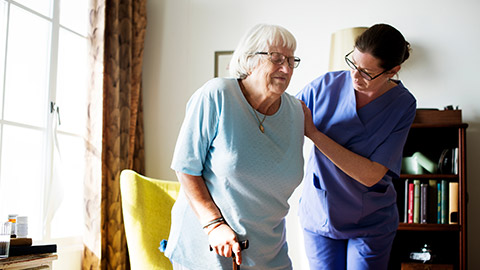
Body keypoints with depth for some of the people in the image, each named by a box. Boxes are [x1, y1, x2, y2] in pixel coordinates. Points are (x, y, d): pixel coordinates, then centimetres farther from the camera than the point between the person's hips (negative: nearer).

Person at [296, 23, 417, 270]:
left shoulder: (402, 105, -15)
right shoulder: (327, 85, -12)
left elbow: (371, 175, -23)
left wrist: (313, 132, -26)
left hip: (370, 223, -1)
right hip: (318, 214, 1)